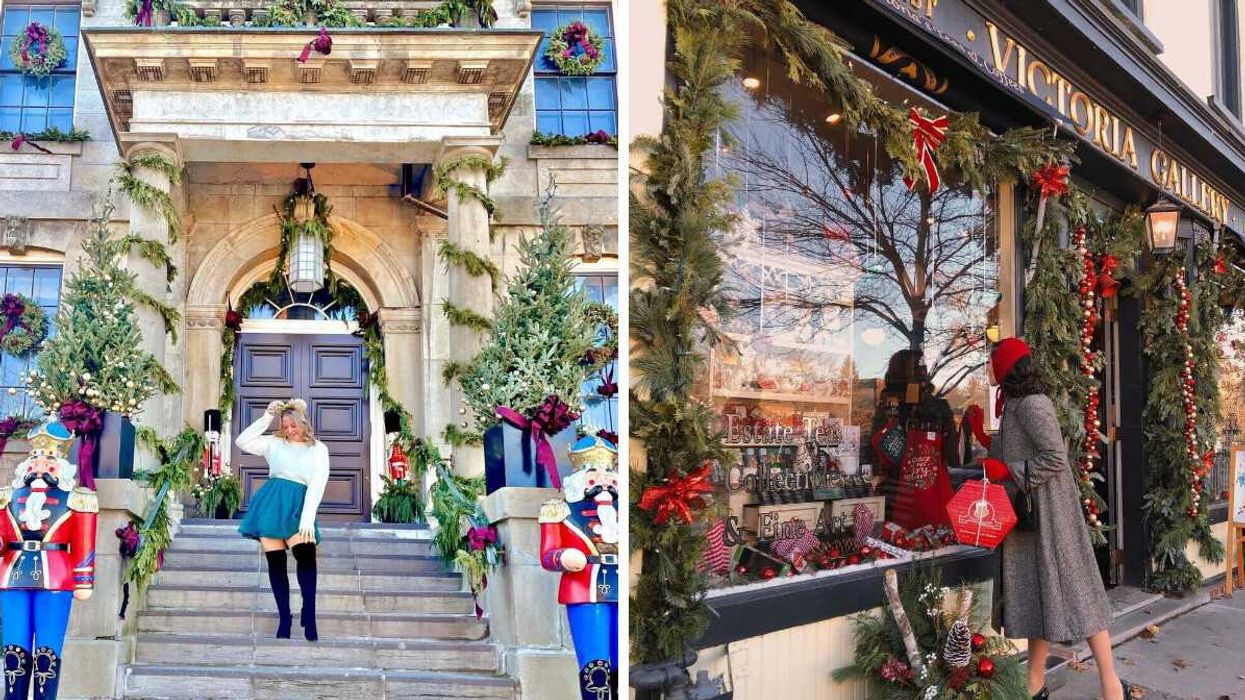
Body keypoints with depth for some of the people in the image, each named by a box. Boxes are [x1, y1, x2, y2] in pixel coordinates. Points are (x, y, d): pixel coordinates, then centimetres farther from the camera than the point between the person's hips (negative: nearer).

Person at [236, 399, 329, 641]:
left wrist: (308, 519, -12)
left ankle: (309, 615, -17)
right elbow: (243, 442, 6)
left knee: (306, 553, -23)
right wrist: (266, 418, 3)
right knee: (275, 561, 0)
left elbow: (317, 485, -2)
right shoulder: (275, 443, 15)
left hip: (297, 506, -2)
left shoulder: (318, 449, 8)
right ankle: (284, 618, 6)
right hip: (271, 503, 2)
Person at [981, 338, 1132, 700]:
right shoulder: (1014, 404, 13)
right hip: (1027, 514, 9)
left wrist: (1007, 471, -17)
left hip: (1048, 512, -9)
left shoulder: (1031, 404, -16)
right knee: (1036, 592, 10)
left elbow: (1055, 458, -21)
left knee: (1069, 589, -6)